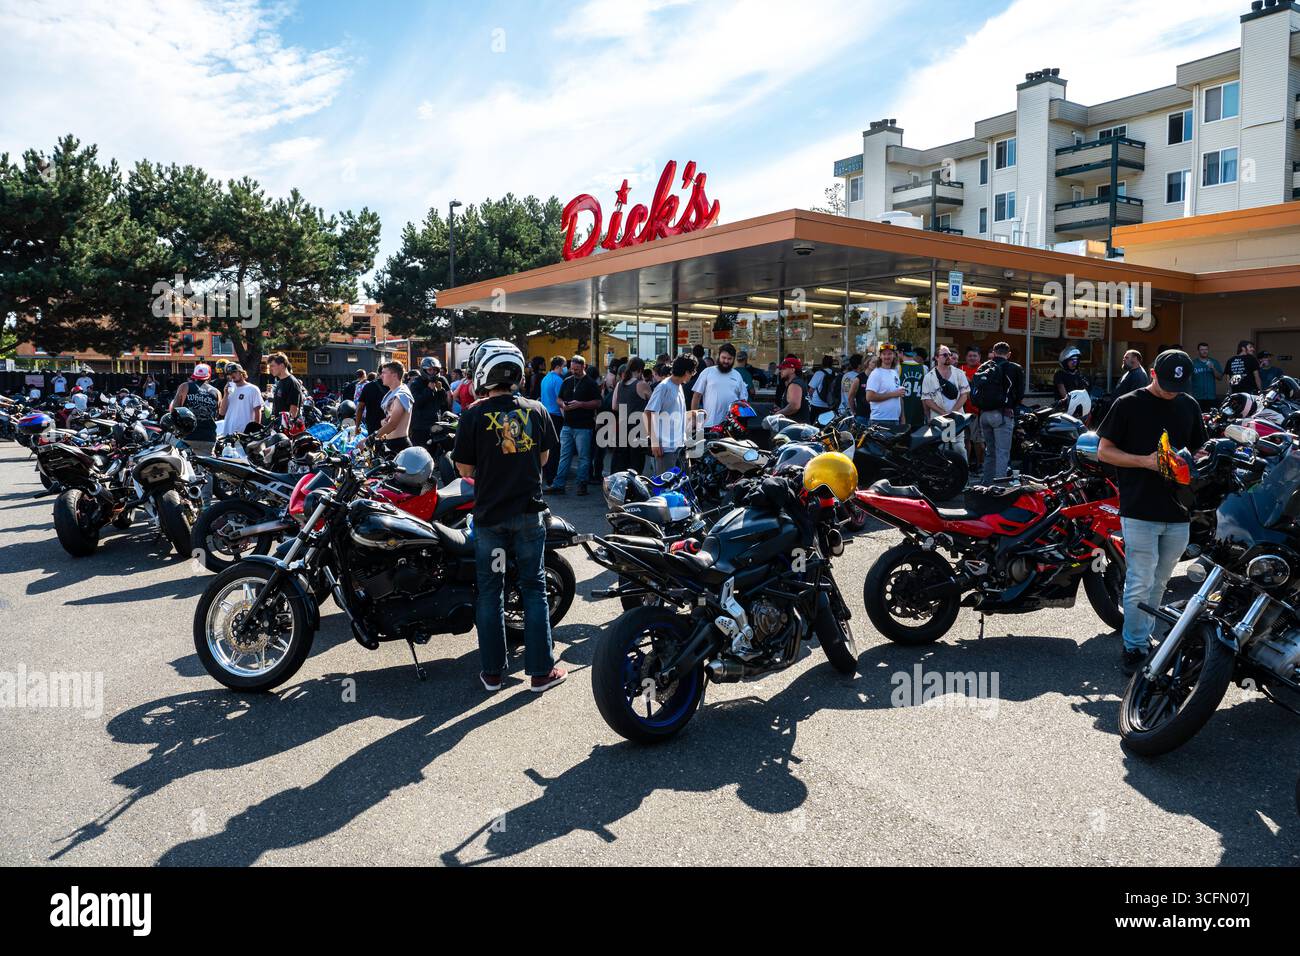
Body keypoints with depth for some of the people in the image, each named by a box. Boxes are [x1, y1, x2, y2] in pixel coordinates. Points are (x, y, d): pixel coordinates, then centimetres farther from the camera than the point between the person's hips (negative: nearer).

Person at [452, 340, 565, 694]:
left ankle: (492, 672, 17)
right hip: (529, 512, 2)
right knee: (534, 589, 9)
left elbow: (464, 469, -6)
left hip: (490, 514, -2)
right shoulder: (536, 410, -1)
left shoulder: (475, 415, -11)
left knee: (490, 592, 10)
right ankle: (541, 671, 13)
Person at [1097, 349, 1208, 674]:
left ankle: (1144, 635, 28)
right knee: (1140, 584, -4)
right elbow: (1104, 451, -2)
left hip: (1178, 513, 5)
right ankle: (1135, 647, 7)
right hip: (1140, 511, -5)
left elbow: (1199, 449, 21)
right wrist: (1145, 461, -16)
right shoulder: (1128, 404, -3)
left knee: (1158, 583, 14)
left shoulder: (1189, 406, 12)